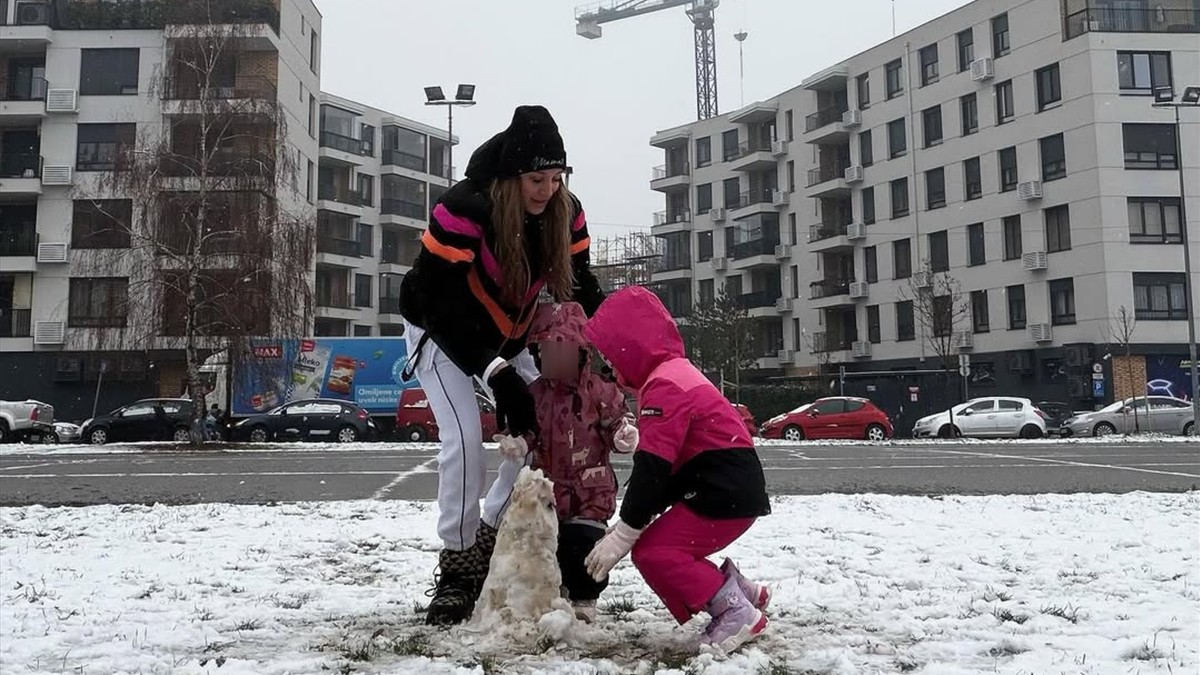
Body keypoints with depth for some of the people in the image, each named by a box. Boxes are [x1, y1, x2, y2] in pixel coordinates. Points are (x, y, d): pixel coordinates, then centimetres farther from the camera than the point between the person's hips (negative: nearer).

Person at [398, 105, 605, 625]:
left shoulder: (565, 214, -17)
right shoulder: (463, 210, -34)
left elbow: (580, 287, -9)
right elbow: (440, 303, -34)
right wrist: (496, 373, -40)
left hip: (504, 334, 6)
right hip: (440, 330, -6)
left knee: (540, 428, -5)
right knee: (465, 438, -19)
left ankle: (488, 541, 11)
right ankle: (456, 568, -4)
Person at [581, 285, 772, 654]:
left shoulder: (664, 386, -18)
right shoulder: (671, 375, 17)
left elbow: (653, 468, -23)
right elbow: (661, 467, 19)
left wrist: (623, 535, -17)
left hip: (726, 492, -10)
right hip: (728, 489, 10)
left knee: (652, 553, -10)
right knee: (671, 549, 12)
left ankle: (737, 613, -6)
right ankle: (743, 593, 20)